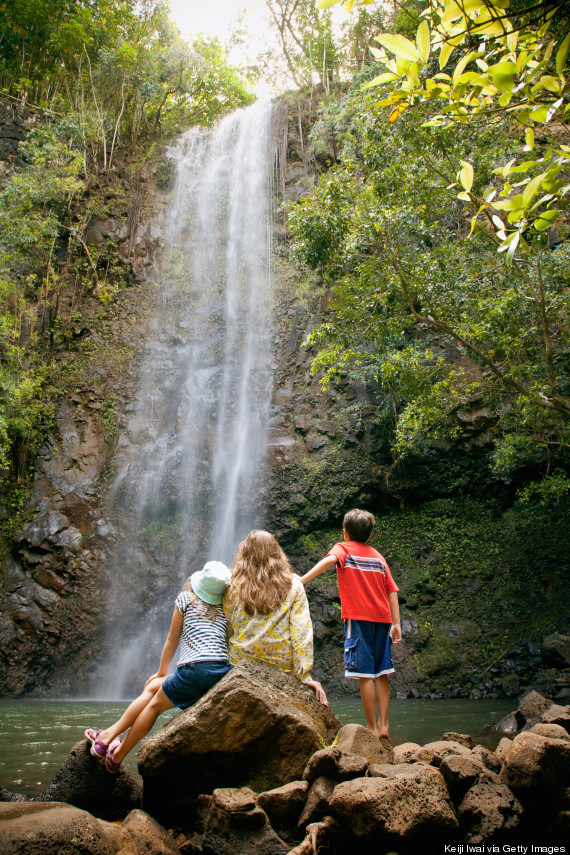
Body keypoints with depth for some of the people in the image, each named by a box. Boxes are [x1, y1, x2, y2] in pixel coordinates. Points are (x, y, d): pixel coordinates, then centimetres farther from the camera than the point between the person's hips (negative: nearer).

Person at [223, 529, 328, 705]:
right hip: (282, 665, -1)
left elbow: (227, 631, 5)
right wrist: (304, 675, -5)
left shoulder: (233, 588, 0)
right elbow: (302, 631, -5)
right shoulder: (294, 586, -1)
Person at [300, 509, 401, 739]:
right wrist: (396, 624, 11)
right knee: (381, 673, 11)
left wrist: (302, 580, -26)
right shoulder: (378, 556, 19)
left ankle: (372, 727, 1)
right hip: (382, 618, 5)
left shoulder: (343, 548, 6)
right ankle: (383, 724, 13)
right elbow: (392, 591, 12)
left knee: (365, 674, -2)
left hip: (358, 618, -5)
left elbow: (330, 559, -18)